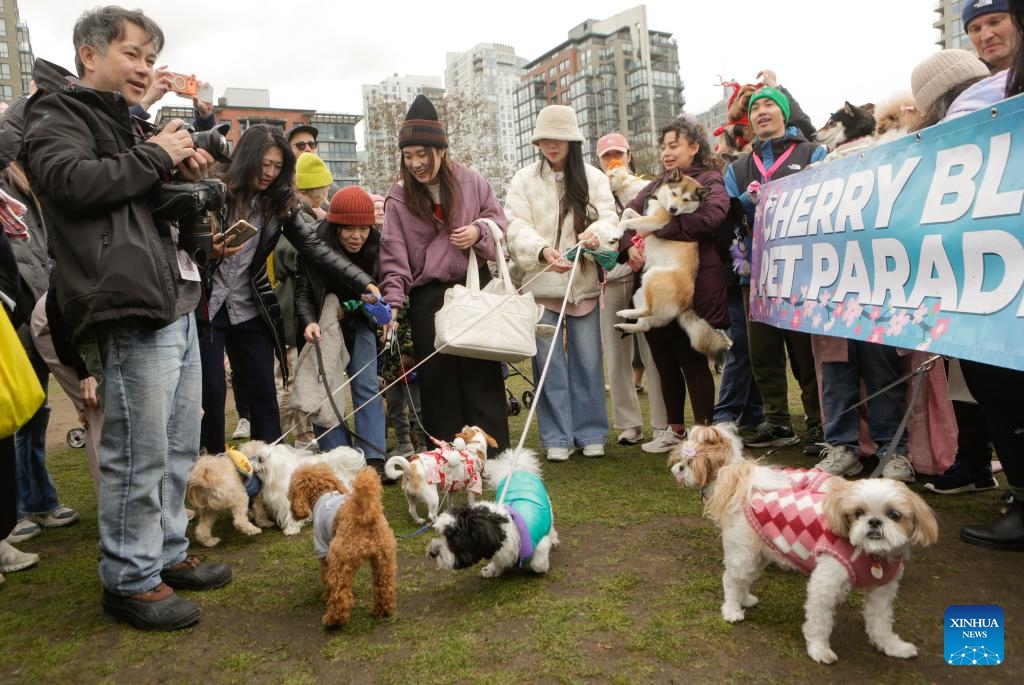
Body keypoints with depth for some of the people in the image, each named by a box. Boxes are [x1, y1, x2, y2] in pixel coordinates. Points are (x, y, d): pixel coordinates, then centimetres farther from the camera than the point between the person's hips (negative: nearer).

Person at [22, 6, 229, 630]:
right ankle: (129, 581, 8)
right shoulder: (57, 114, 1)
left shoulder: (124, 123, 28)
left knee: (180, 446, 13)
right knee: (139, 454, -6)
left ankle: (169, 554, 26)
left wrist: (186, 170, 14)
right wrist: (156, 156, -8)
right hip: (129, 306, -9)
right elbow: (72, 181, -19)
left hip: (176, 302, 10)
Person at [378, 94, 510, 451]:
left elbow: (499, 221, 12)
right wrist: (393, 303, -16)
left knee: (482, 374, 2)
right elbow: (394, 257, -4)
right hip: (428, 298, 1)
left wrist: (478, 230, -10)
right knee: (437, 380, 4)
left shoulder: (471, 182, 1)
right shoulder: (399, 197, 1)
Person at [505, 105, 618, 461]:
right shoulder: (524, 179, 3)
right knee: (549, 362, 2)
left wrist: (595, 232, -26)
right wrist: (542, 250, -28)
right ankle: (557, 437, 13)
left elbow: (609, 218, -1)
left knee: (588, 360, 6)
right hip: (541, 283, -1)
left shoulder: (593, 178, 8)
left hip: (584, 283, 1)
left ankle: (590, 433, 19)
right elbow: (517, 228, -8)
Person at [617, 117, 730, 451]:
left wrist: (657, 230, -17)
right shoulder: (657, 186, 20)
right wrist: (629, 244, -12)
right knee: (664, 360, 12)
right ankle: (676, 430, 26)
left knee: (692, 360, -1)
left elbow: (710, 217, -21)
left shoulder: (709, 180, 0)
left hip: (693, 285, -6)